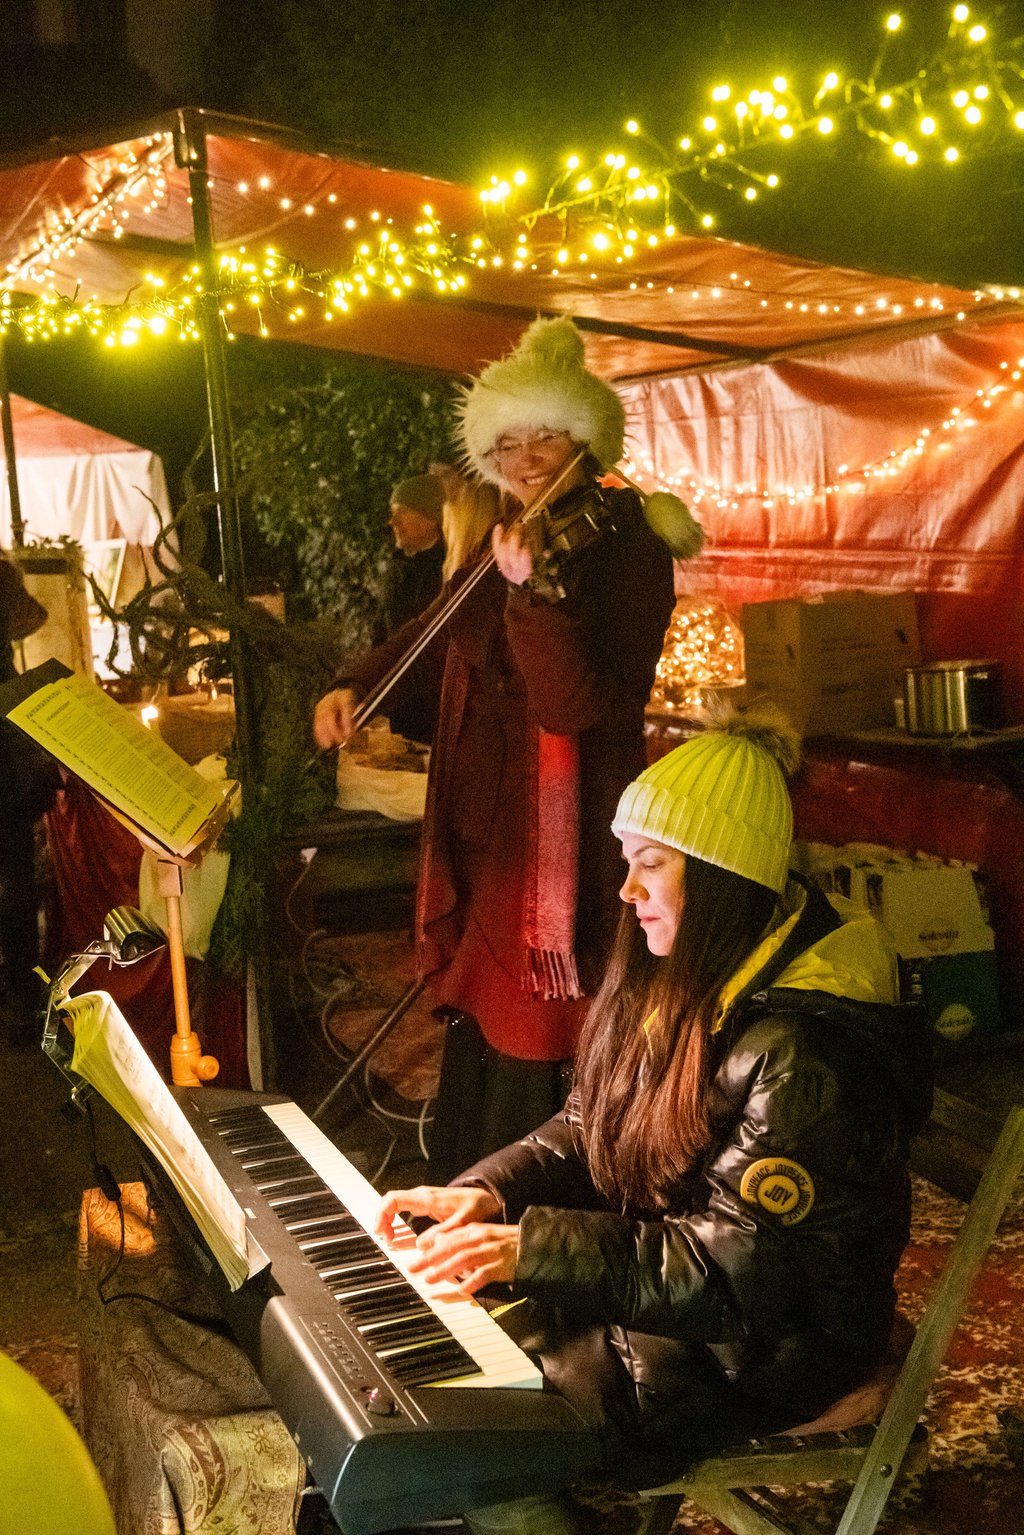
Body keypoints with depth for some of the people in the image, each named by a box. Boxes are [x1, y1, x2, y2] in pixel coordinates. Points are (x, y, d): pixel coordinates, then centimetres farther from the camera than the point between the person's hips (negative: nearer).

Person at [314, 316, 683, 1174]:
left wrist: (532, 590, -35)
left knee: (530, 1059, -2)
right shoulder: (508, 549, 11)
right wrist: (355, 687, 8)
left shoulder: (624, 549, -11)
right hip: (481, 835, 8)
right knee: (476, 1030, 20)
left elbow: (576, 704, -23)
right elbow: (432, 644, 25)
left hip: (558, 842, -8)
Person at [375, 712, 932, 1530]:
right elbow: (589, 1128, 8)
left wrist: (534, 1247, -31)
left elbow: (736, 1271, -29)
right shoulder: (686, 986, 2)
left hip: (769, 1344, -9)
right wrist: (487, 1196, -10)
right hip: (660, 1280, 9)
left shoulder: (802, 1050, -28)